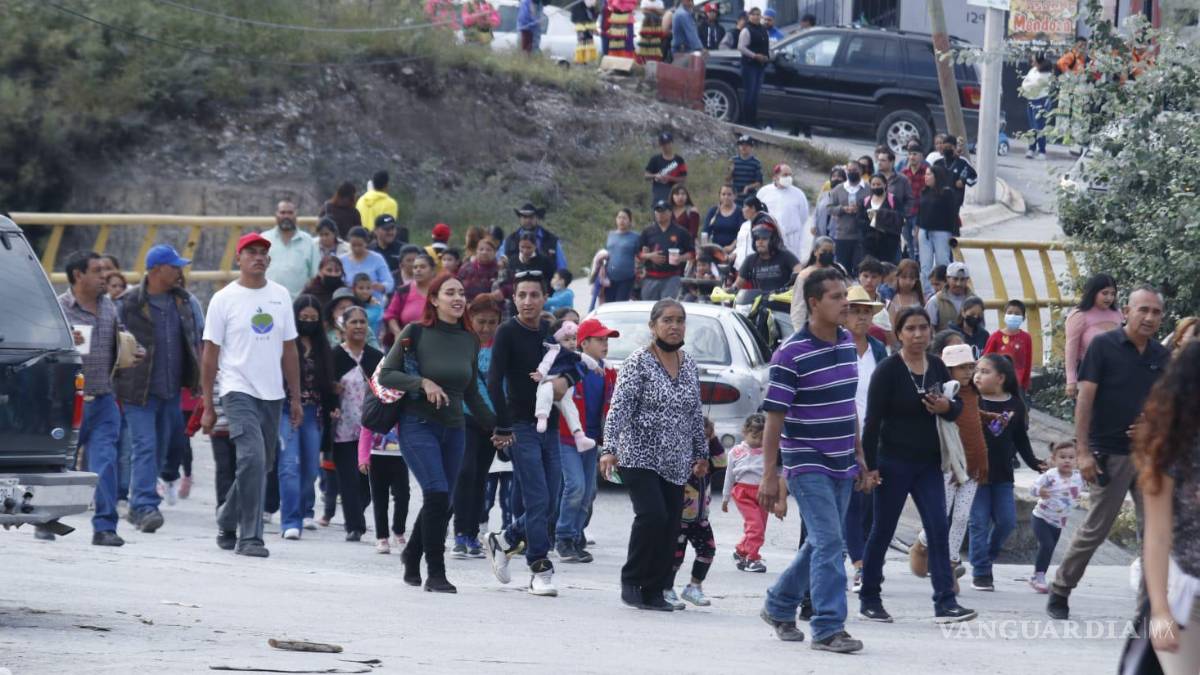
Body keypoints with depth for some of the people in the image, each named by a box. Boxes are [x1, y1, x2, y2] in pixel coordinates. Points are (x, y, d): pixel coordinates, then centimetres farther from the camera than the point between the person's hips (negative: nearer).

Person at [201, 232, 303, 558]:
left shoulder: (280, 296, 11)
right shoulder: (224, 299, -2)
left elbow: (289, 350, 15)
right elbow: (210, 354, -1)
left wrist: (295, 398, 12)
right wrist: (207, 406, -5)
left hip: (273, 395, 5)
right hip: (239, 390, -5)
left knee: (260, 465, 10)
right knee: (253, 459, -19)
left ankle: (227, 522, 30)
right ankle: (249, 537, -15)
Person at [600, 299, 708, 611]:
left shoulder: (689, 365, 12)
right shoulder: (638, 362, -6)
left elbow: (696, 414, 20)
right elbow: (620, 407, -13)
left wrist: (701, 454, 19)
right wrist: (610, 449, -23)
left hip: (675, 463, 6)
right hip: (639, 456, -6)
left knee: (670, 526, 0)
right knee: (652, 515, -20)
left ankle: (654, 591, 8)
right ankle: (632, 581, -4)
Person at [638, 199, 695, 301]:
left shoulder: (680, 232, 6)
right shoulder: (647, 232, 13)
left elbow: (692, 253, 7)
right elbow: (638, 254, 12)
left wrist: (681, 258, -12)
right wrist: (649, 256, -7)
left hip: (672, 278, -3)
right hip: (651, 279, 3)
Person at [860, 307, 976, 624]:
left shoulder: (937, 367, 7)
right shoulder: (888, 370, -9)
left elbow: (958, 408, 15)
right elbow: (873, 419, -11)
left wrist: (947, 407, -10)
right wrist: (870, 464, -15)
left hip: (928, 463, 5)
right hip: (894, 461, -5)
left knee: (938, 530, -4)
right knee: (882, 531, 4)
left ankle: (945, 602, -7)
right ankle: (869, 599, 16)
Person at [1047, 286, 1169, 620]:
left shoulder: (1161, 356, 8)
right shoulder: (1104, 346, -6)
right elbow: (1085, 398, -9)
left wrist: (1155, 424, -7)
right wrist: (1083, 451, -14)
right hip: (1109, 454, -5)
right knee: (1095, 529, 0)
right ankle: (1059, 592, 16)